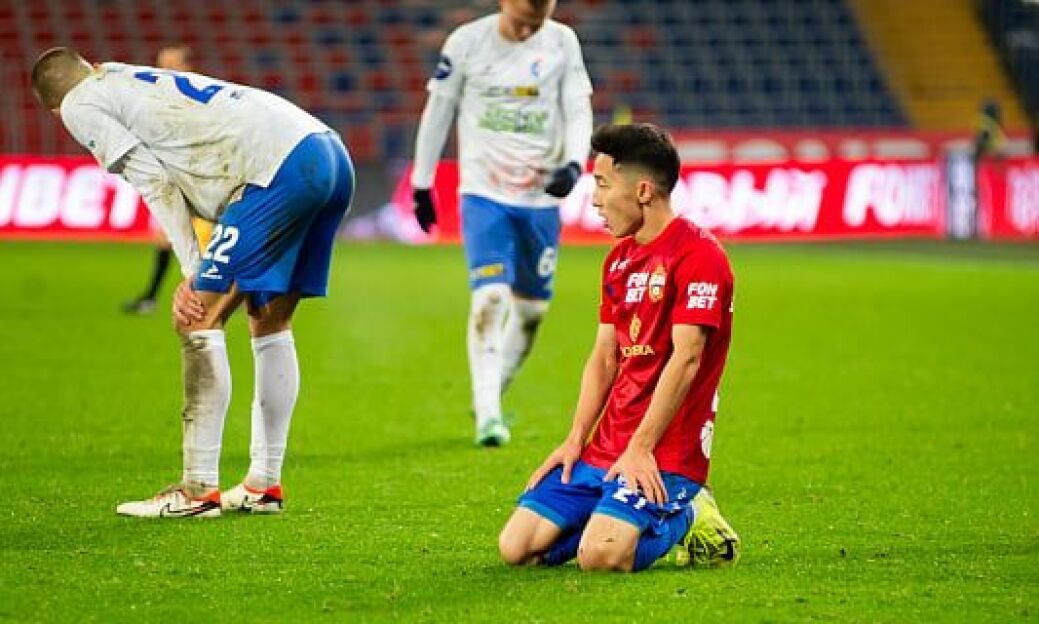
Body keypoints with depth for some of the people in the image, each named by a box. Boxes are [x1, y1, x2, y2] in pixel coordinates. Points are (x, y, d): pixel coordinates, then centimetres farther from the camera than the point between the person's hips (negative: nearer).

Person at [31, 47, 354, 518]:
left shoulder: (81, 105, 8)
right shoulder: (146, 83, 32)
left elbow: (154, 181, -1)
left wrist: (194, 274, -2)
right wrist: (201, 276, 14)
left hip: (282, 168, -9)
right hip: (333, 157, 9)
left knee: (199, 321, -3)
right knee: (270, 324, 19)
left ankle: (199, 490, -3)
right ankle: (264, 486, 24)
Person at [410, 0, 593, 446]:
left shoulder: (562, 42, 0)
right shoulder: (467, 41, -4)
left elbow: (578, 112, 0)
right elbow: (437, 112, 5)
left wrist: (574, 163, -20)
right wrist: (421, 185, 8)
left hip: (541, 197, 3)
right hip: (484, 193, -3)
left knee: (531, 308, 10)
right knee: (490, 297, -18)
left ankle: (489, 398, 31)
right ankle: (488, 416, -19)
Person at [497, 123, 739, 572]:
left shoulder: (697, 254, -11)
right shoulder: (619, 260, 17)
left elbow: (686, 357, -18)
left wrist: (640, 448, -21)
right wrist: (576, 441, 6)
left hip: (663, 455, -8)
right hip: (602, 449, 8)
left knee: (600, 556, -28)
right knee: (516, 548, -5)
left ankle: (685, 516, 0)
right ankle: (617, 515, 15)